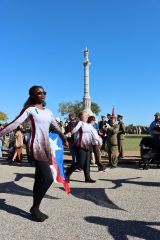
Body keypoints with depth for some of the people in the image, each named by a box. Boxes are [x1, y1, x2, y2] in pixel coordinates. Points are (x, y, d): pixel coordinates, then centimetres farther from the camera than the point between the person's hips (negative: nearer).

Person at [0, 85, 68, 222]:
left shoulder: (48, 112, 16)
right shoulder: (30, 110, -4)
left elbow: (57, 127, 26)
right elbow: (15, 124, -12)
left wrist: (64, 139, 35)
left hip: (46, 147, 7)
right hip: (36, 147, -7)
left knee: (39, 179, 11)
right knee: (48, 178, -12)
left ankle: (35, 208, 22)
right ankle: (35, 208, 6)